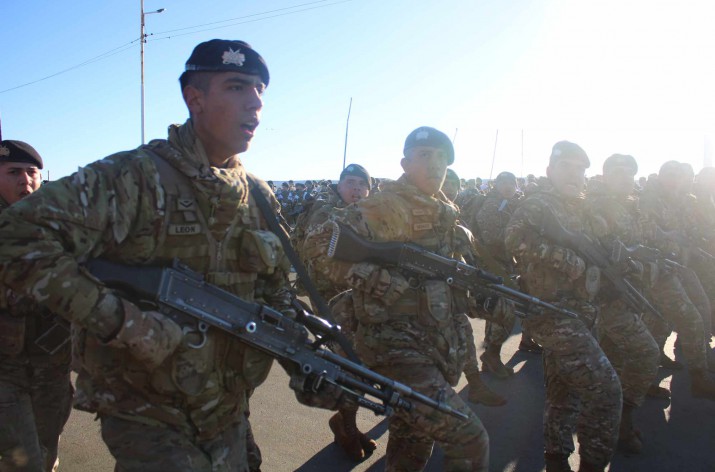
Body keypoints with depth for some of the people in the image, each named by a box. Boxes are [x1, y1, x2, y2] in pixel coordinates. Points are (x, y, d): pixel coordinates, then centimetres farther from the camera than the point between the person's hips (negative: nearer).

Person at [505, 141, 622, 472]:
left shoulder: (576, 208, 17)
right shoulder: (538, 204, -10)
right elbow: (516, 238, -29)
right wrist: (570, 261, -25)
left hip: (574, 315, 9)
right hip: (552, 312, -9)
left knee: (564, 393, 17)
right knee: (605, 388, -12)